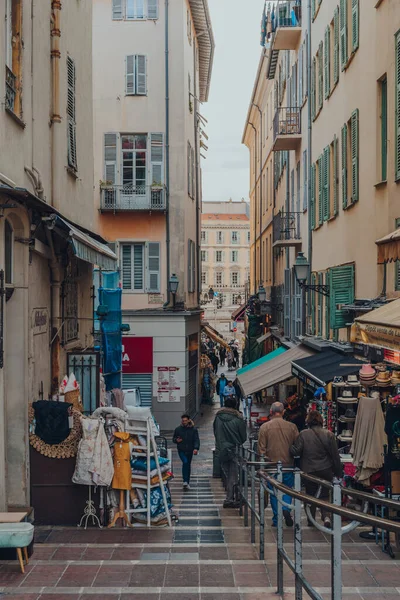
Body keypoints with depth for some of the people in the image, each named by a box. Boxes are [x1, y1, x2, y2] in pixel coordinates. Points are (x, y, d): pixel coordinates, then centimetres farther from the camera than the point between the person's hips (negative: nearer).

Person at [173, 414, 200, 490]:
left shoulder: (193, 429, 0)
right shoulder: (178, 429, 1)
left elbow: (196, 440, -5)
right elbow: (173, 439, 11)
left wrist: (196, 448, -21)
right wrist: (176, 440, -12)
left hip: (190, 450, 2)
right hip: (181, 450, -1)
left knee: (188, 465, 10)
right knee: (185, 462, -21)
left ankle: (187, 482, 23)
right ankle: (185, 481, -19)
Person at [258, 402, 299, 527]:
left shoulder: (264, 427, -6)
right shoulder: (292, 427, -3)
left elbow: (261, 449, -5)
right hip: (288, 464, 1)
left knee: (274, 493, 10)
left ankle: (276, 519, 12)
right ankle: (286, 509, -6)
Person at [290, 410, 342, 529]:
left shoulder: (303, 434, -10)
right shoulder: (329, 435, -5)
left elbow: (295, 451, -12)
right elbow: (335, 455, -1)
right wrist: (338, 472, 9)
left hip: (309, 471, -1)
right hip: (326, 470, 1)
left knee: (310, 495, 14)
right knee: (324, 494, 11)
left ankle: (311, 520, 21)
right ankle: (326, 516, -12)